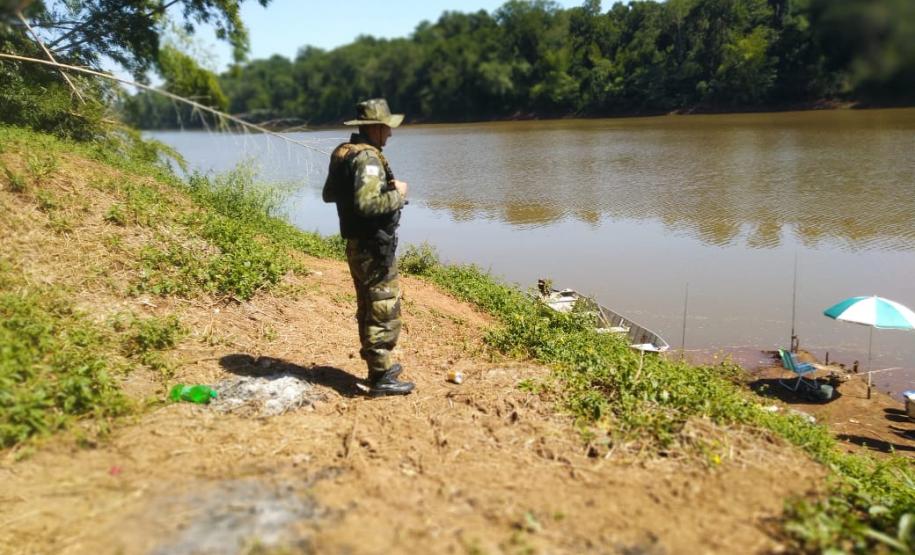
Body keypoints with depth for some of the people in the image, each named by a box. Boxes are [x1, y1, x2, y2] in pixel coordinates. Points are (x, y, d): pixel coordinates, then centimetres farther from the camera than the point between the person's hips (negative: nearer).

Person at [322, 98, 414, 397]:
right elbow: (367, 204, -31)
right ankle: (380, 378, 5)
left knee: (368, 308, 18)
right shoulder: (368, 158, -21)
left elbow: (328, 194, 19)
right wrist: (397, 194, -17)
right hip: (374, 248, -10)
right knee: (385, 310, -2)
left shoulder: (342, 153, 9)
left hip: (356, 244, 10)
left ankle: (378, 367, 31)